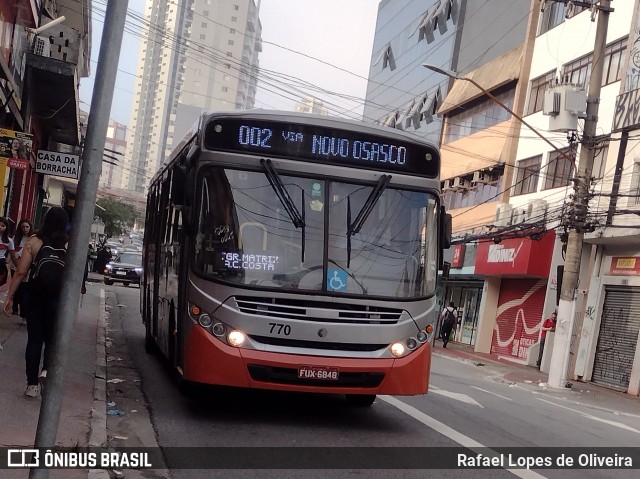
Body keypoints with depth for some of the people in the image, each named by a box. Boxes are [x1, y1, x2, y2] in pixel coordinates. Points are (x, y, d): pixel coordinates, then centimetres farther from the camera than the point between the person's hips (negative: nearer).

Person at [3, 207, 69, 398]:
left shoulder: (34, 241, -5)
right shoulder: (69, 245, -5)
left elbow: (21, 272, -6)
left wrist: (10, 296, 1)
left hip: (35, 295, 0)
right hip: (57, 298, 0)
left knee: (34, 339, 11)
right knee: (51, 338, 17)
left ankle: (32, 384, 13)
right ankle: (47, 370, -9)